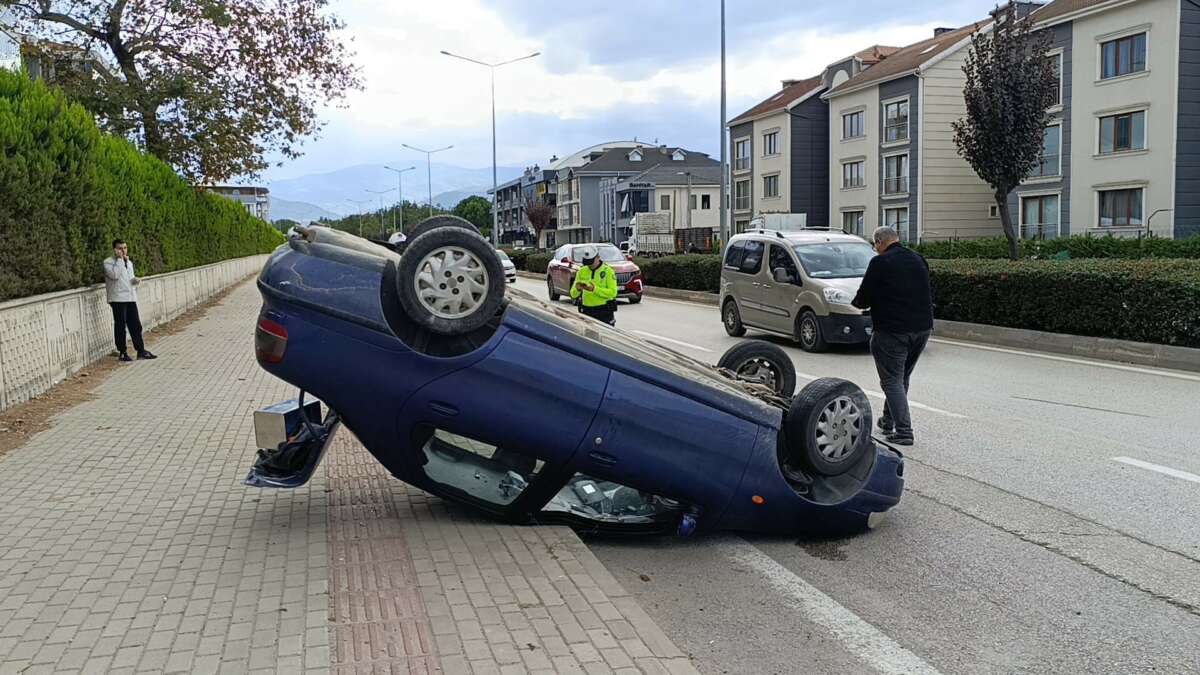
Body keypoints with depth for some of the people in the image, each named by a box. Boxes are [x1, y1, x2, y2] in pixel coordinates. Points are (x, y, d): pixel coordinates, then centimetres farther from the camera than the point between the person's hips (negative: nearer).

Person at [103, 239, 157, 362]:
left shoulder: (129, 263, 19)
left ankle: (141, 350, 11)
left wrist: (136, 280, 4)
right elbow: (114, 274, -21)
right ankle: (122, 352, 7)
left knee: (136, 325, 6)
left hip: (131, 298, 6)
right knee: (120, 326, 0)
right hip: (118, 298, -6)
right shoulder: (108, 262, -3)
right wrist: (119, 259, -15)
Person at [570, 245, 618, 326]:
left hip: (604, 311, -4)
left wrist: (594, 289, -24)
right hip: (587, 310, 4)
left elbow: (612, 292, -15)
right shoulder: (582, 271, 7)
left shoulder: (608, 271, -5)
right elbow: (573, 295, 5)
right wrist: (577, 289, -19)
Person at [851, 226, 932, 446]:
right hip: (922, 328, 7)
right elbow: (927, 295, 18)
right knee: (902, 378, 20)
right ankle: (888, 420, 31)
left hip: (892, 331, -7)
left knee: (892, 380, -1)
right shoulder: (918, 259, 11)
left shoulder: (880, 263, -11)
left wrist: (855, 302, 12)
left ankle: (904, 431, -7)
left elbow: (863, 299, -9)